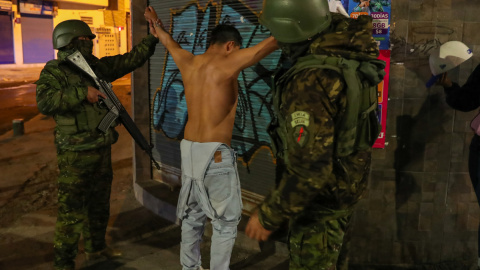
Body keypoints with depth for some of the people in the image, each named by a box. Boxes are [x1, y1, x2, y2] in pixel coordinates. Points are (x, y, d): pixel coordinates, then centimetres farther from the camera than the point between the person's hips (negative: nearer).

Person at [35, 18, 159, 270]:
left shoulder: (97, 66, 7)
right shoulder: (54, 72, -12)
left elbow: (130, 60, 12)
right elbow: (45, 102, -29)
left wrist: (152, 38, 7)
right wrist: (82, 93, -31)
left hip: (102, 150, 8)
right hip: (76, 154, -7)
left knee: (99, 204, 21)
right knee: (71, 211, -1)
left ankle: (96, 247, 39)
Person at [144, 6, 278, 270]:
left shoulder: (188, 62, 8)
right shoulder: (226, 63, -13)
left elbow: (169, 42, 28)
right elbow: (269, 44, -18)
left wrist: (155, 22, 48)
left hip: (189, 149, 8)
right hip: (214, 153, -8)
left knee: (193, 214, 18)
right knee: (226, 219, 5)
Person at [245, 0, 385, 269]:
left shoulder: (311, 82, -36)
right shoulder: (346, 52, -10)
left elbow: (310, 168, -35)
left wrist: (268, 216, -25)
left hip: (323, 193, -8)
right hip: (344, 179, 9)